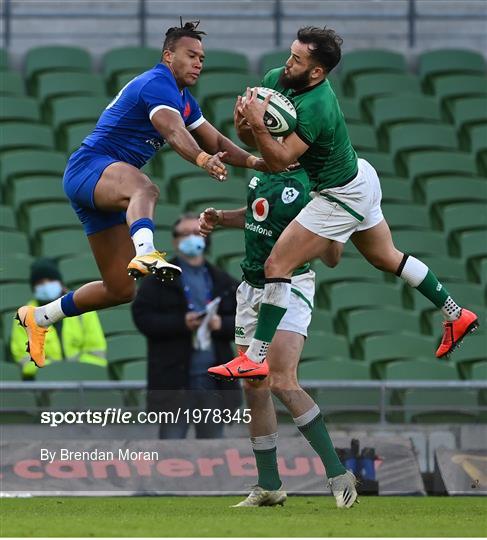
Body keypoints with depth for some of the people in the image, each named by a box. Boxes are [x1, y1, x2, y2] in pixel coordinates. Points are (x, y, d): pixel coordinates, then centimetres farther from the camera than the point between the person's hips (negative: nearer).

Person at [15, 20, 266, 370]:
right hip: (90, 167, -10)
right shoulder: (159, 83, -12)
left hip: (107, 188, 10)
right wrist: (202, 159, -50)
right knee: (145, 189, -45)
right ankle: (145, 254, -75)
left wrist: (254, 161, 5)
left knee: (121, 290, 12)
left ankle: (39, 317, 29)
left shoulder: (185, 100, 20)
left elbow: (215, 141, 22)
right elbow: (174, 132, -31)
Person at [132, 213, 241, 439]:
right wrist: (181, 323, -17)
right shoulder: (158, 280, 4)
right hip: (174, 378, -3)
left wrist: (221, 324, -10)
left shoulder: (223, 282, 15)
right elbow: (143, 318, -7)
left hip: (214, 378, 3)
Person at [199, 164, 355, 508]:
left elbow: (332, 260, -14)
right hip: (252, 286, 8)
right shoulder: (263, 169, 5)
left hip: (290, 285, -8)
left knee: (282, 383, -22)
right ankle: (269, 487, 16)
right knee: (254, 388, 8)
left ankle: (338, 474, -17)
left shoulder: (307, 187, -18)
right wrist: (218, 218, 13)